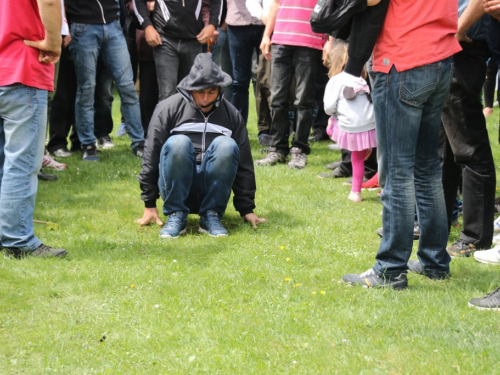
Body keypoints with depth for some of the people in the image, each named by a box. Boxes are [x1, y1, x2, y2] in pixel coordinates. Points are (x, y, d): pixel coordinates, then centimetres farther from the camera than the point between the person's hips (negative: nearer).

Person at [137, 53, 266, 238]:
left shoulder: (231, 115, 9)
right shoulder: (169, 108, 0)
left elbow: (244, 164, 13)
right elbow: (151, 158, 0)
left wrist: (247, 209, 10)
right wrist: (149, 205, -1)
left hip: (212, 187, 2)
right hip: (177, 185, -2)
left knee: (226, 145, -26)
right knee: (178, 143, -31)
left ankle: (211, 216, -14)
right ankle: (176, 216, -17)